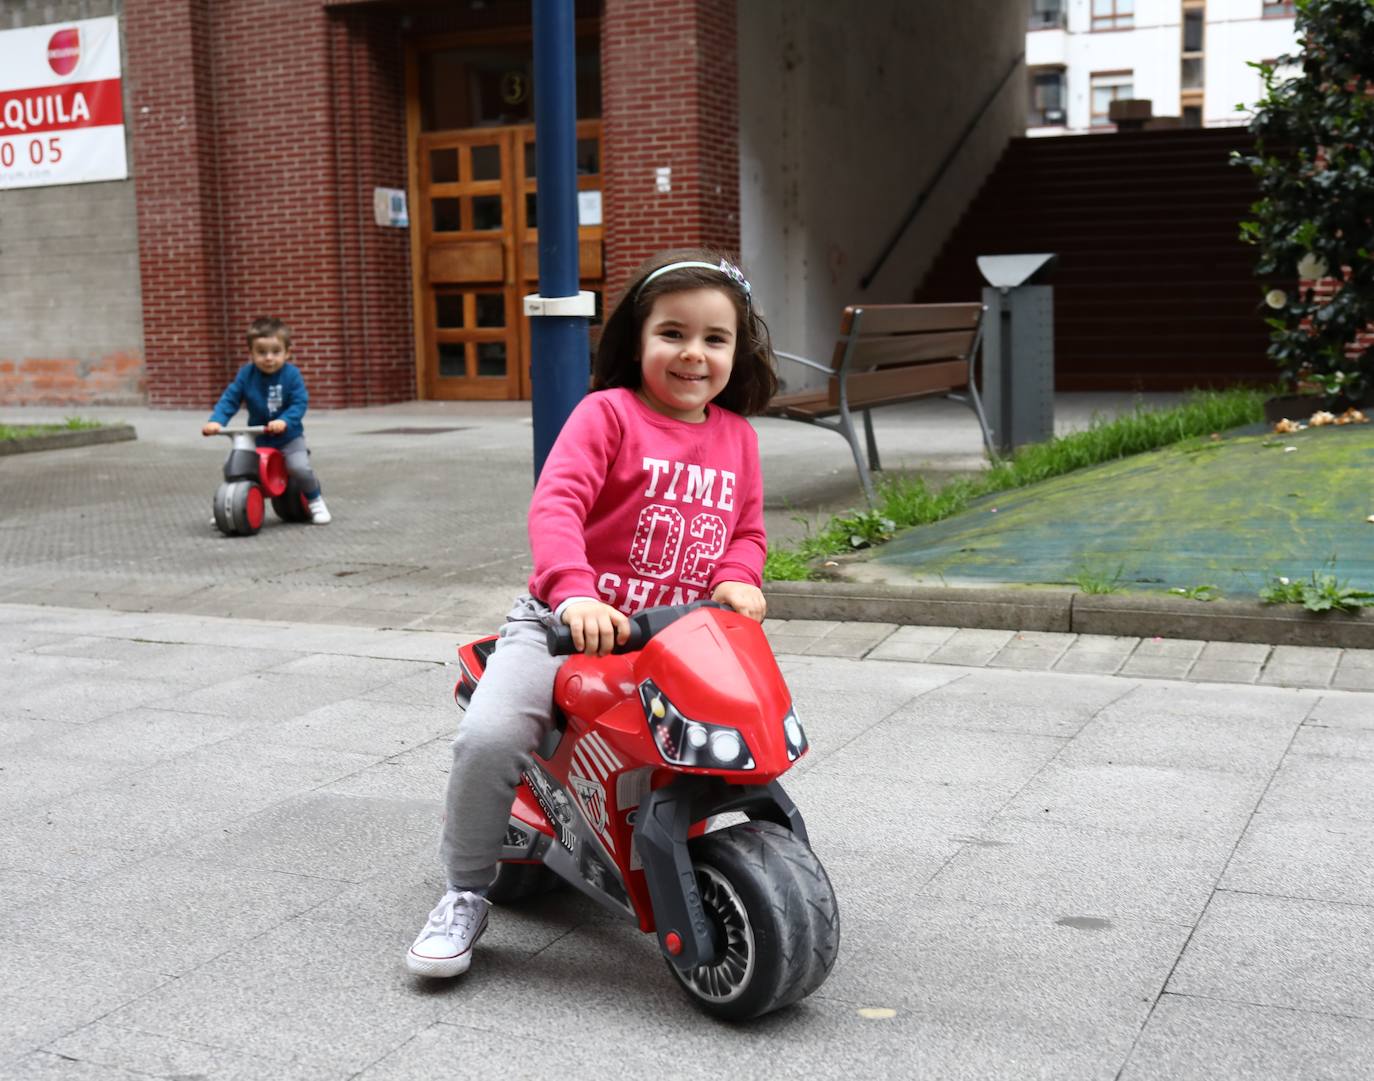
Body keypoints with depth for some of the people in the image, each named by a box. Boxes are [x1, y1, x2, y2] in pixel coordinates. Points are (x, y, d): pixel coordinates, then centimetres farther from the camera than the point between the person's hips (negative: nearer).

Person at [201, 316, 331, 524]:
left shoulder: (291, 374, -14)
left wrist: (284, 421, -35)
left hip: (288, 436, -3)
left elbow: (300, 403, -19)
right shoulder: (246, 374, -6)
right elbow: (229, 399, -6)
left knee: (300, 468, -24)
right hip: (256, 437, 3)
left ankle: (315, 501, 5)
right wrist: (216, 421, -22)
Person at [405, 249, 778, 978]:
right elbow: (556, 505, -20)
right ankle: (466, 893, 0)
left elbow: (747, 530, 14)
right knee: (490, 735, -23)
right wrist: (576, 593, -37)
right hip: (566, 623, -4)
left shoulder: (736, 435, 10)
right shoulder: (608, 412, -8)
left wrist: (737, 581, -10)